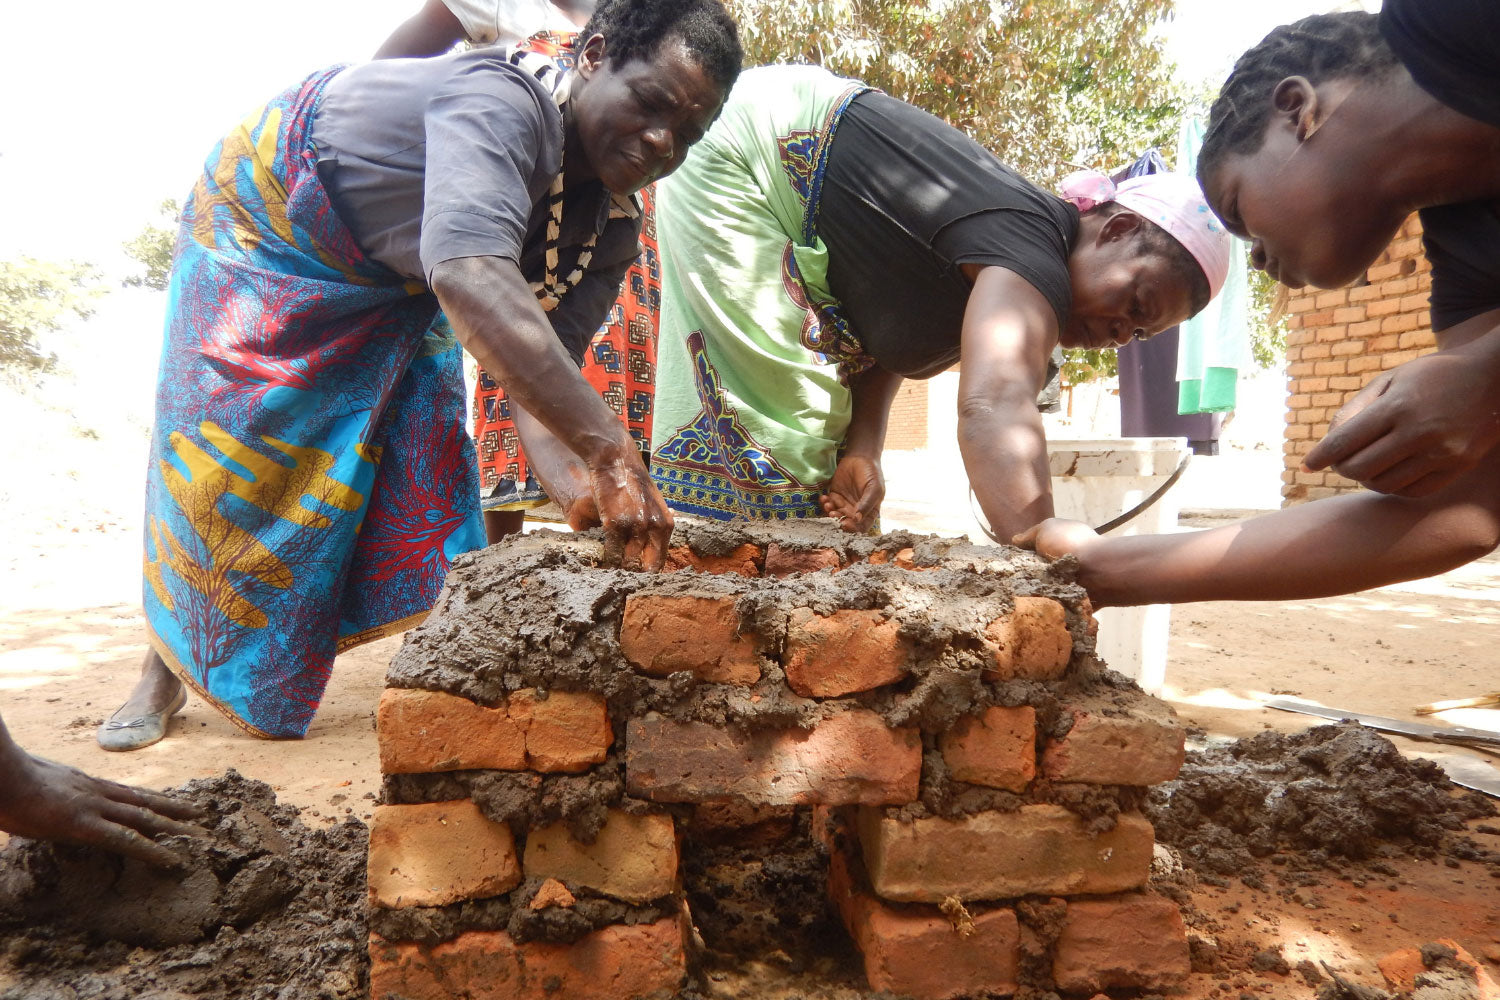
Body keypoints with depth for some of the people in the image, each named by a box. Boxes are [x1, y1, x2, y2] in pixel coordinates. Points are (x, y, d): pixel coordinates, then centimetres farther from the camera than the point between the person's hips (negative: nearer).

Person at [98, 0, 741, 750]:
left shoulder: (613, 226, -17)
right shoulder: (500, 103, -42)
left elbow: (542, 359, -23)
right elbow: (471, 275, -61)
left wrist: (587, 478, -43)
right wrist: (609, 450, -67)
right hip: (266, 214, -5)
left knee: (424, 444, -5)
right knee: (217, 445, -6)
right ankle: (165, 673, 14)